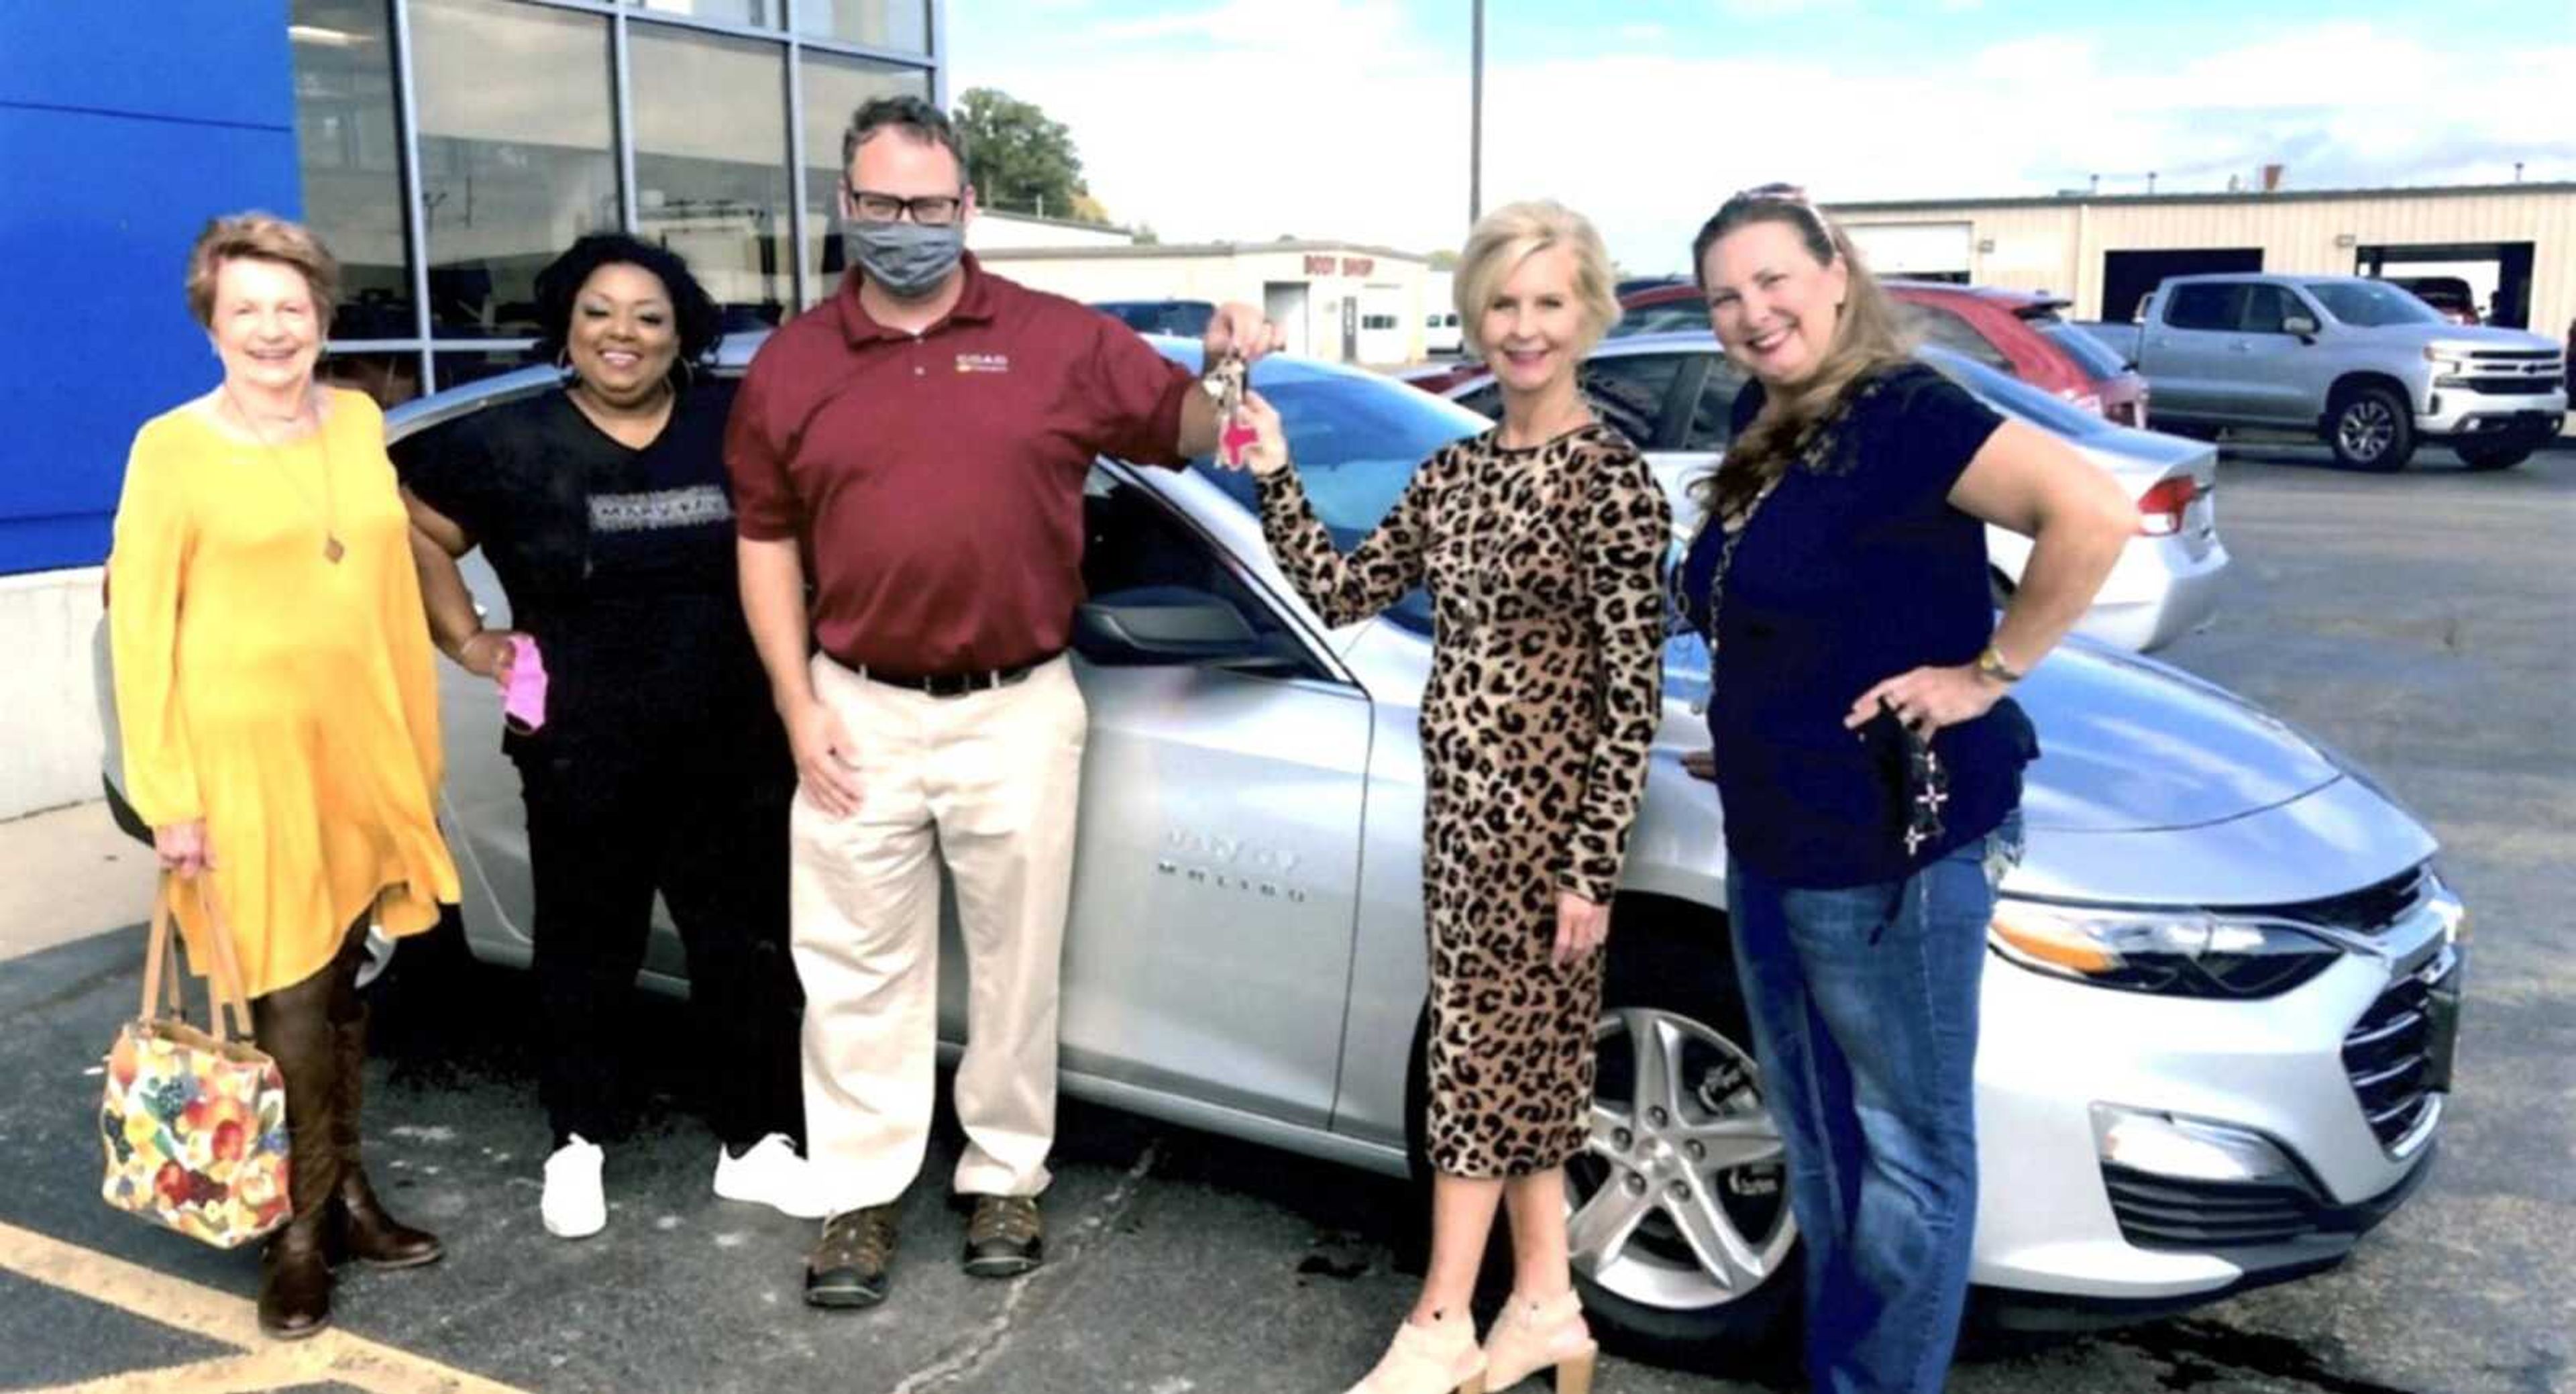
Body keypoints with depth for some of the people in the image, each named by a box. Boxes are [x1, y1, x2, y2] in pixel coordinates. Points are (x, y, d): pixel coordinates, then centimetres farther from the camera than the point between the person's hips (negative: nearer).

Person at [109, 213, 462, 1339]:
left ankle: (347, 1195, 27)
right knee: (290, 1002, -2)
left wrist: (418, 747, 13)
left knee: (344, 989, 13)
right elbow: (140, 627, -7)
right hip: (246, 757, -4)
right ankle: (301, 1236, 11)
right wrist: (167, 794, -12)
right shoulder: (172, 447, -5)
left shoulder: (359, 424, 9)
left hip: (362, 752, 5)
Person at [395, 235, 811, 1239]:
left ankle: (755, 1143, 21)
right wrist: (468, 639, 2)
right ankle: (577, 1145, 27)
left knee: (748, 946, 7)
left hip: (733, 750, 2)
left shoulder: (737, 425, 2)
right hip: (582, 759, -1)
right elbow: (412, 530, 8)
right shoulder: (511, 443, -1)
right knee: (588, 951, 11)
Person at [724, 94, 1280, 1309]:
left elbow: (1179, 432, 7)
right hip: (861, 713, 1)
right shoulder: (792, 365, 4)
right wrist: (799, 708, -1)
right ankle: (860, 1197, 24)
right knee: (858, 968, 10)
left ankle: (1007, 1178, 29)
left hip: (1018, 710, -1)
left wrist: (1223, 373, -17)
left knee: (1016, 961, 11)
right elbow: (767, 544, 6)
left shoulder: (1060, 340, -1)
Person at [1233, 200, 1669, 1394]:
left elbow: (1634, 698, -14)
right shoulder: (1454, 472, 9)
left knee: (1483, 1050, 1)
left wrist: (1593, 866, -16)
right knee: (1520, 1054, 14)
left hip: (1542, 806, -7)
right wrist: (1272, 472, -4)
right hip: (1460, 799, 7)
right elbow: (1340, 593, 7)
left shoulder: (1612, 479, -12)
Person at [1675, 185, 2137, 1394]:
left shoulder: (1899, 413, -18)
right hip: (1771, 842, 10)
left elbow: (2095, 512, -30)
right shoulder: (1761, 421, 9)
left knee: (1905, 1152, 6)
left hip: (1893, 846, -10)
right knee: (1815, 1140, 21)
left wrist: (1989, 672, -22)